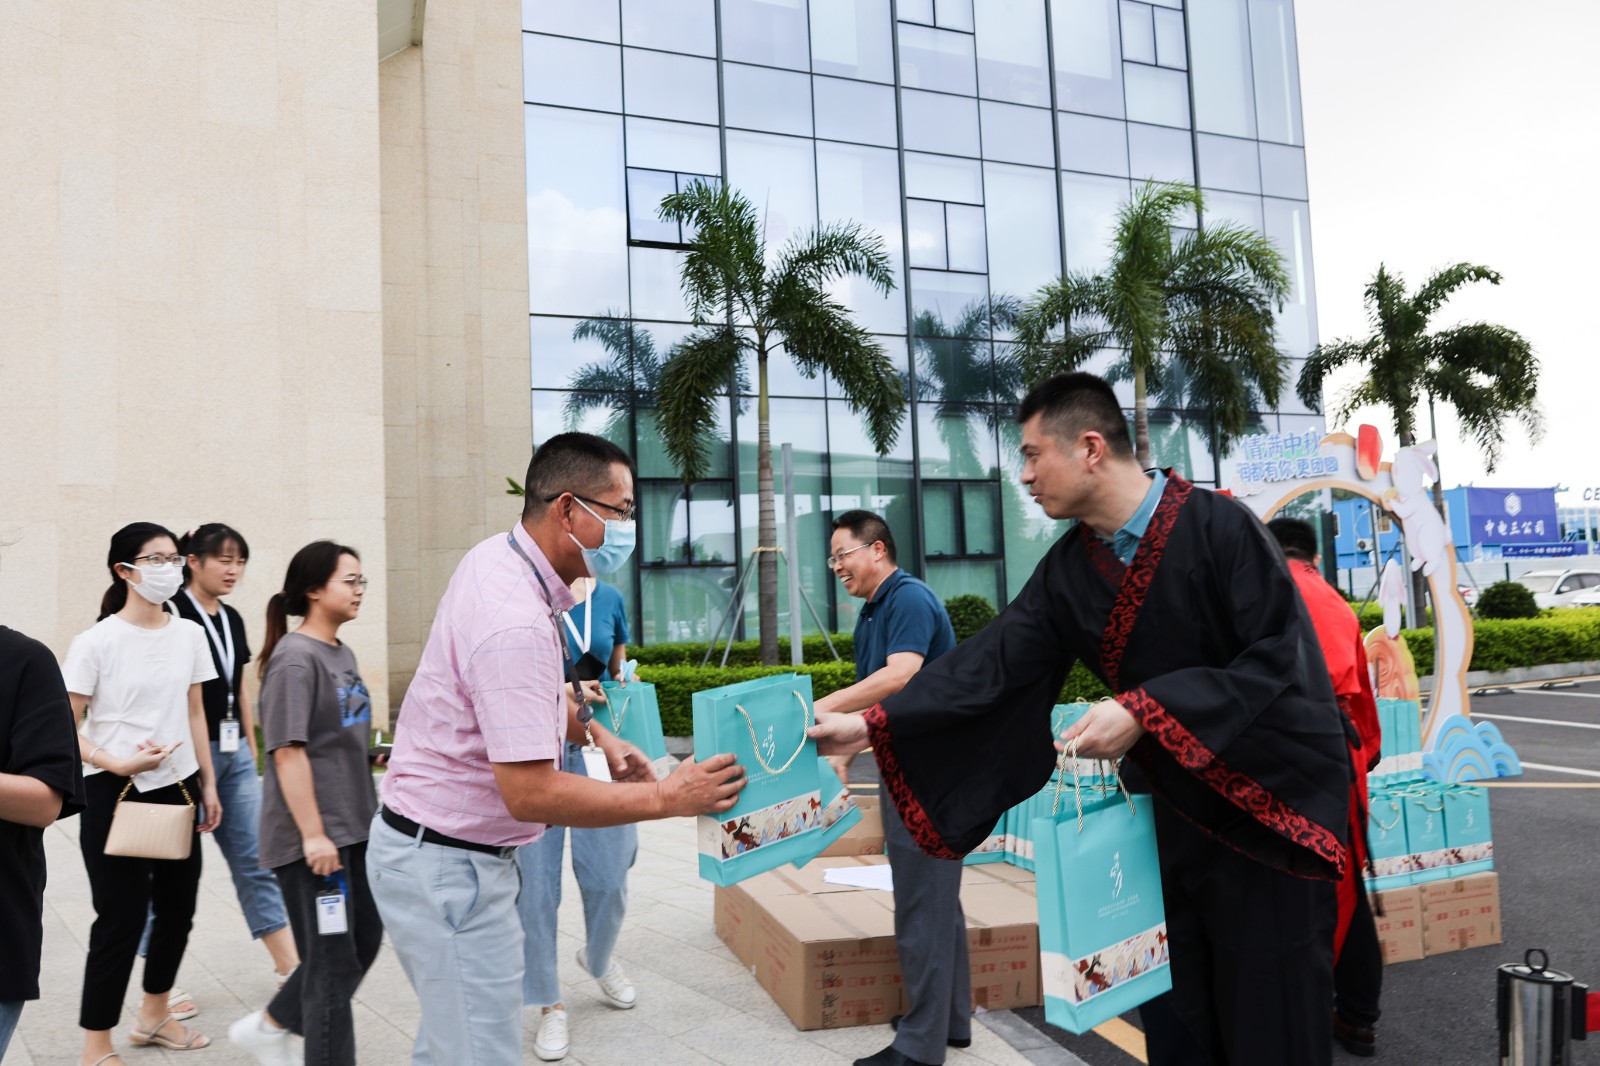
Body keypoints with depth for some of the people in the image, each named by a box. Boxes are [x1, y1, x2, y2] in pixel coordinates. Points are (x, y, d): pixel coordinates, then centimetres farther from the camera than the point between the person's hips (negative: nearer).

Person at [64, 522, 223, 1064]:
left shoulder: (190, 634, 5)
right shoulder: (97, 641, -10)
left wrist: (208, 784, 12)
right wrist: (117, 763, -24)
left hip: (176, 790, 5)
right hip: (115, 796, -5)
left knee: (178, 908, 14)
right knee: (122, 918, -1)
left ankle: (154, 1014, 35)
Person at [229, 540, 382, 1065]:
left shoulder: (342, 653, 10)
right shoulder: (295, 658, -16)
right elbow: (288, 751, -20)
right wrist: (313, 834, -21)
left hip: (354, 829, 9)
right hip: (312, 839, -9)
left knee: (364, 940, 18)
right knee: (334, 961, 1)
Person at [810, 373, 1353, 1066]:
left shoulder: (1217, 527, -17)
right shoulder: (1069, 568, 0)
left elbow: (1280, 658, -21)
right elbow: (991, 662, -3)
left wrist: (1145, 711, -27)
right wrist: (871, 725, -9)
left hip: (1269, 800, -5)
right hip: (1178, 807, 5)